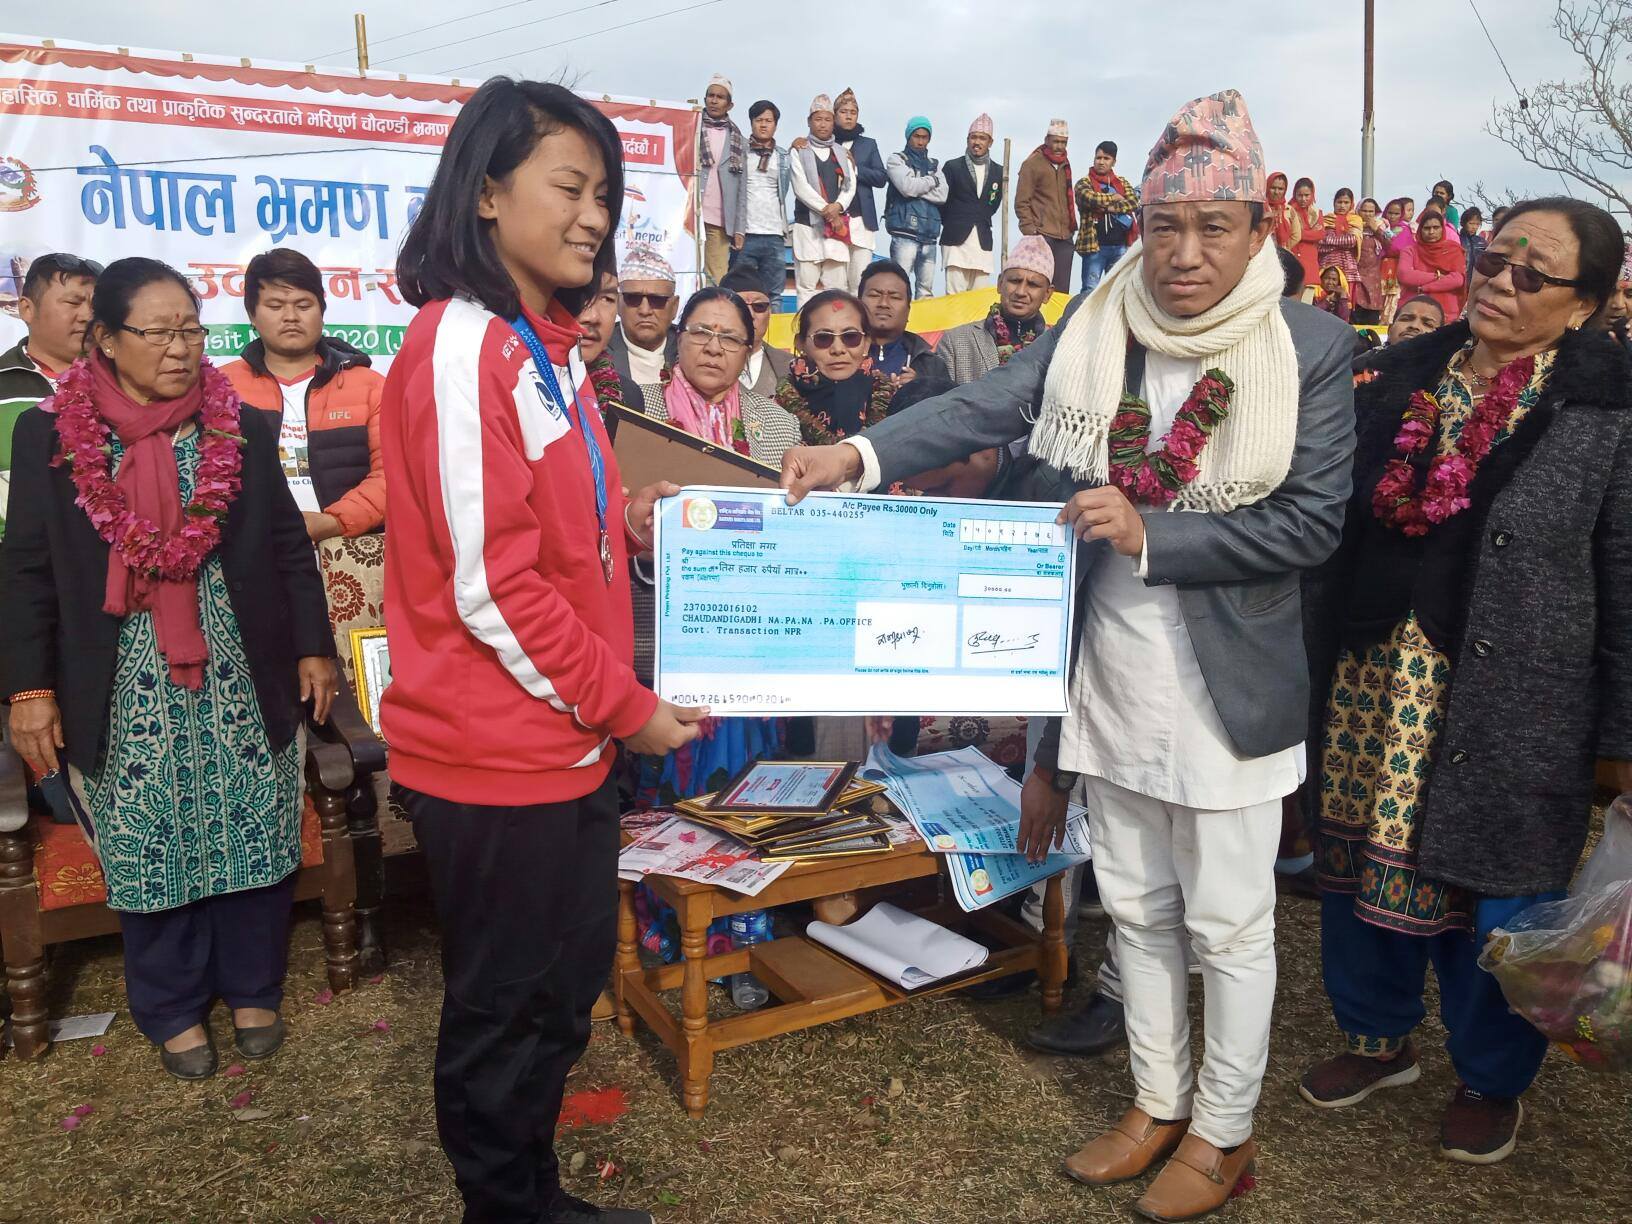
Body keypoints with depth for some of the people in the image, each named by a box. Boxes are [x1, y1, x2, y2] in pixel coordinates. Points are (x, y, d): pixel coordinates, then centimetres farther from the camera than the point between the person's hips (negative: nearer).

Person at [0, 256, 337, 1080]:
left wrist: (313, 648, 3)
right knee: (148, 845, 9)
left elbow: (289, 547, 6)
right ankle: (173, 1010, 27)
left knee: (253, 834, 8)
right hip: (127, 687, -1)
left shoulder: (243, 429, 2)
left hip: (243, 674, 1)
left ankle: (253, 990, 27)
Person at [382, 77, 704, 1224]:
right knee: (510, 1014, 10)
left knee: (564, 992, 22)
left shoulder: (545, 344, 12)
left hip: (564, 741, 9)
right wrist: (623, 705, -13)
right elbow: (489, 585, -21)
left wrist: (627, 516, 4)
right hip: (496, 756, -9)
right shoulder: (461, 347, -18)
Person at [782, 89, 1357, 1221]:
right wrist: (859, 455, -26)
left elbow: (1314, 522, -12)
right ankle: (1159, 1104, 39)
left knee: (1229, 922, 10)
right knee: (1137, 907, 18)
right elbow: (984, 409, -11)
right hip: (1111, 681, 4)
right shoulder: (1094, 329, 1)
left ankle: (1224, 1132, 34)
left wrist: (1149, 538, -20)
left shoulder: (1312, 348, -8)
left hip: (1229, 691, -3)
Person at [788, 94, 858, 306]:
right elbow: (801, 187, -5)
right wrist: (826, 210, -13)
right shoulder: (800, 151, 6)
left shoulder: (842, 153, 17)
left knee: (836, 284, -2)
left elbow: (850, 186, 7)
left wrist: (838, 206, -13)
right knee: (807, 284, -6)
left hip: (838, 224, 3)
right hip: (808, 223, -3)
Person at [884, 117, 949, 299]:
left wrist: (917, 188, -4)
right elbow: (907, 186, -10)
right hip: (905, 231, -5)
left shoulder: (934, 164, 21)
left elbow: (942, 195, 5)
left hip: (929, 234, 5)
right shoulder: (897, 160, 8)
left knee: (926, 287, 3)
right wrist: (932, 181, 4)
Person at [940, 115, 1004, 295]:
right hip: (956, 239, -3)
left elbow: (995, 202, 19)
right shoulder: (953, 166, 4)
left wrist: (981, 221, 12)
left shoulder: (998, 171, 13)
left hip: (983, 241, 3)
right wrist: (952, 224, 11)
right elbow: (942, 199, 6)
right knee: (955, 294, -11)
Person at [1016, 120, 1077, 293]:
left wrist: (1072, 228, 15)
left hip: (1065, 236, 6)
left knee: (1062, 289, 3)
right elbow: (1021, 202, -5)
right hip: (1042, 235, -6)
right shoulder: (1032, 164, -1)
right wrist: (1031, 231, -13)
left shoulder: (1065, 165, 18)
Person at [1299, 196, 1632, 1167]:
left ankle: (1493, 1079, 36)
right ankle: (1379, 1036, 40)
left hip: (1510, 708, -4)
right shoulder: (1405, 377, 5)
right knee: (1368, 863, 16)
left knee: (1494, 895, 10)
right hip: (1379, 680, 4)